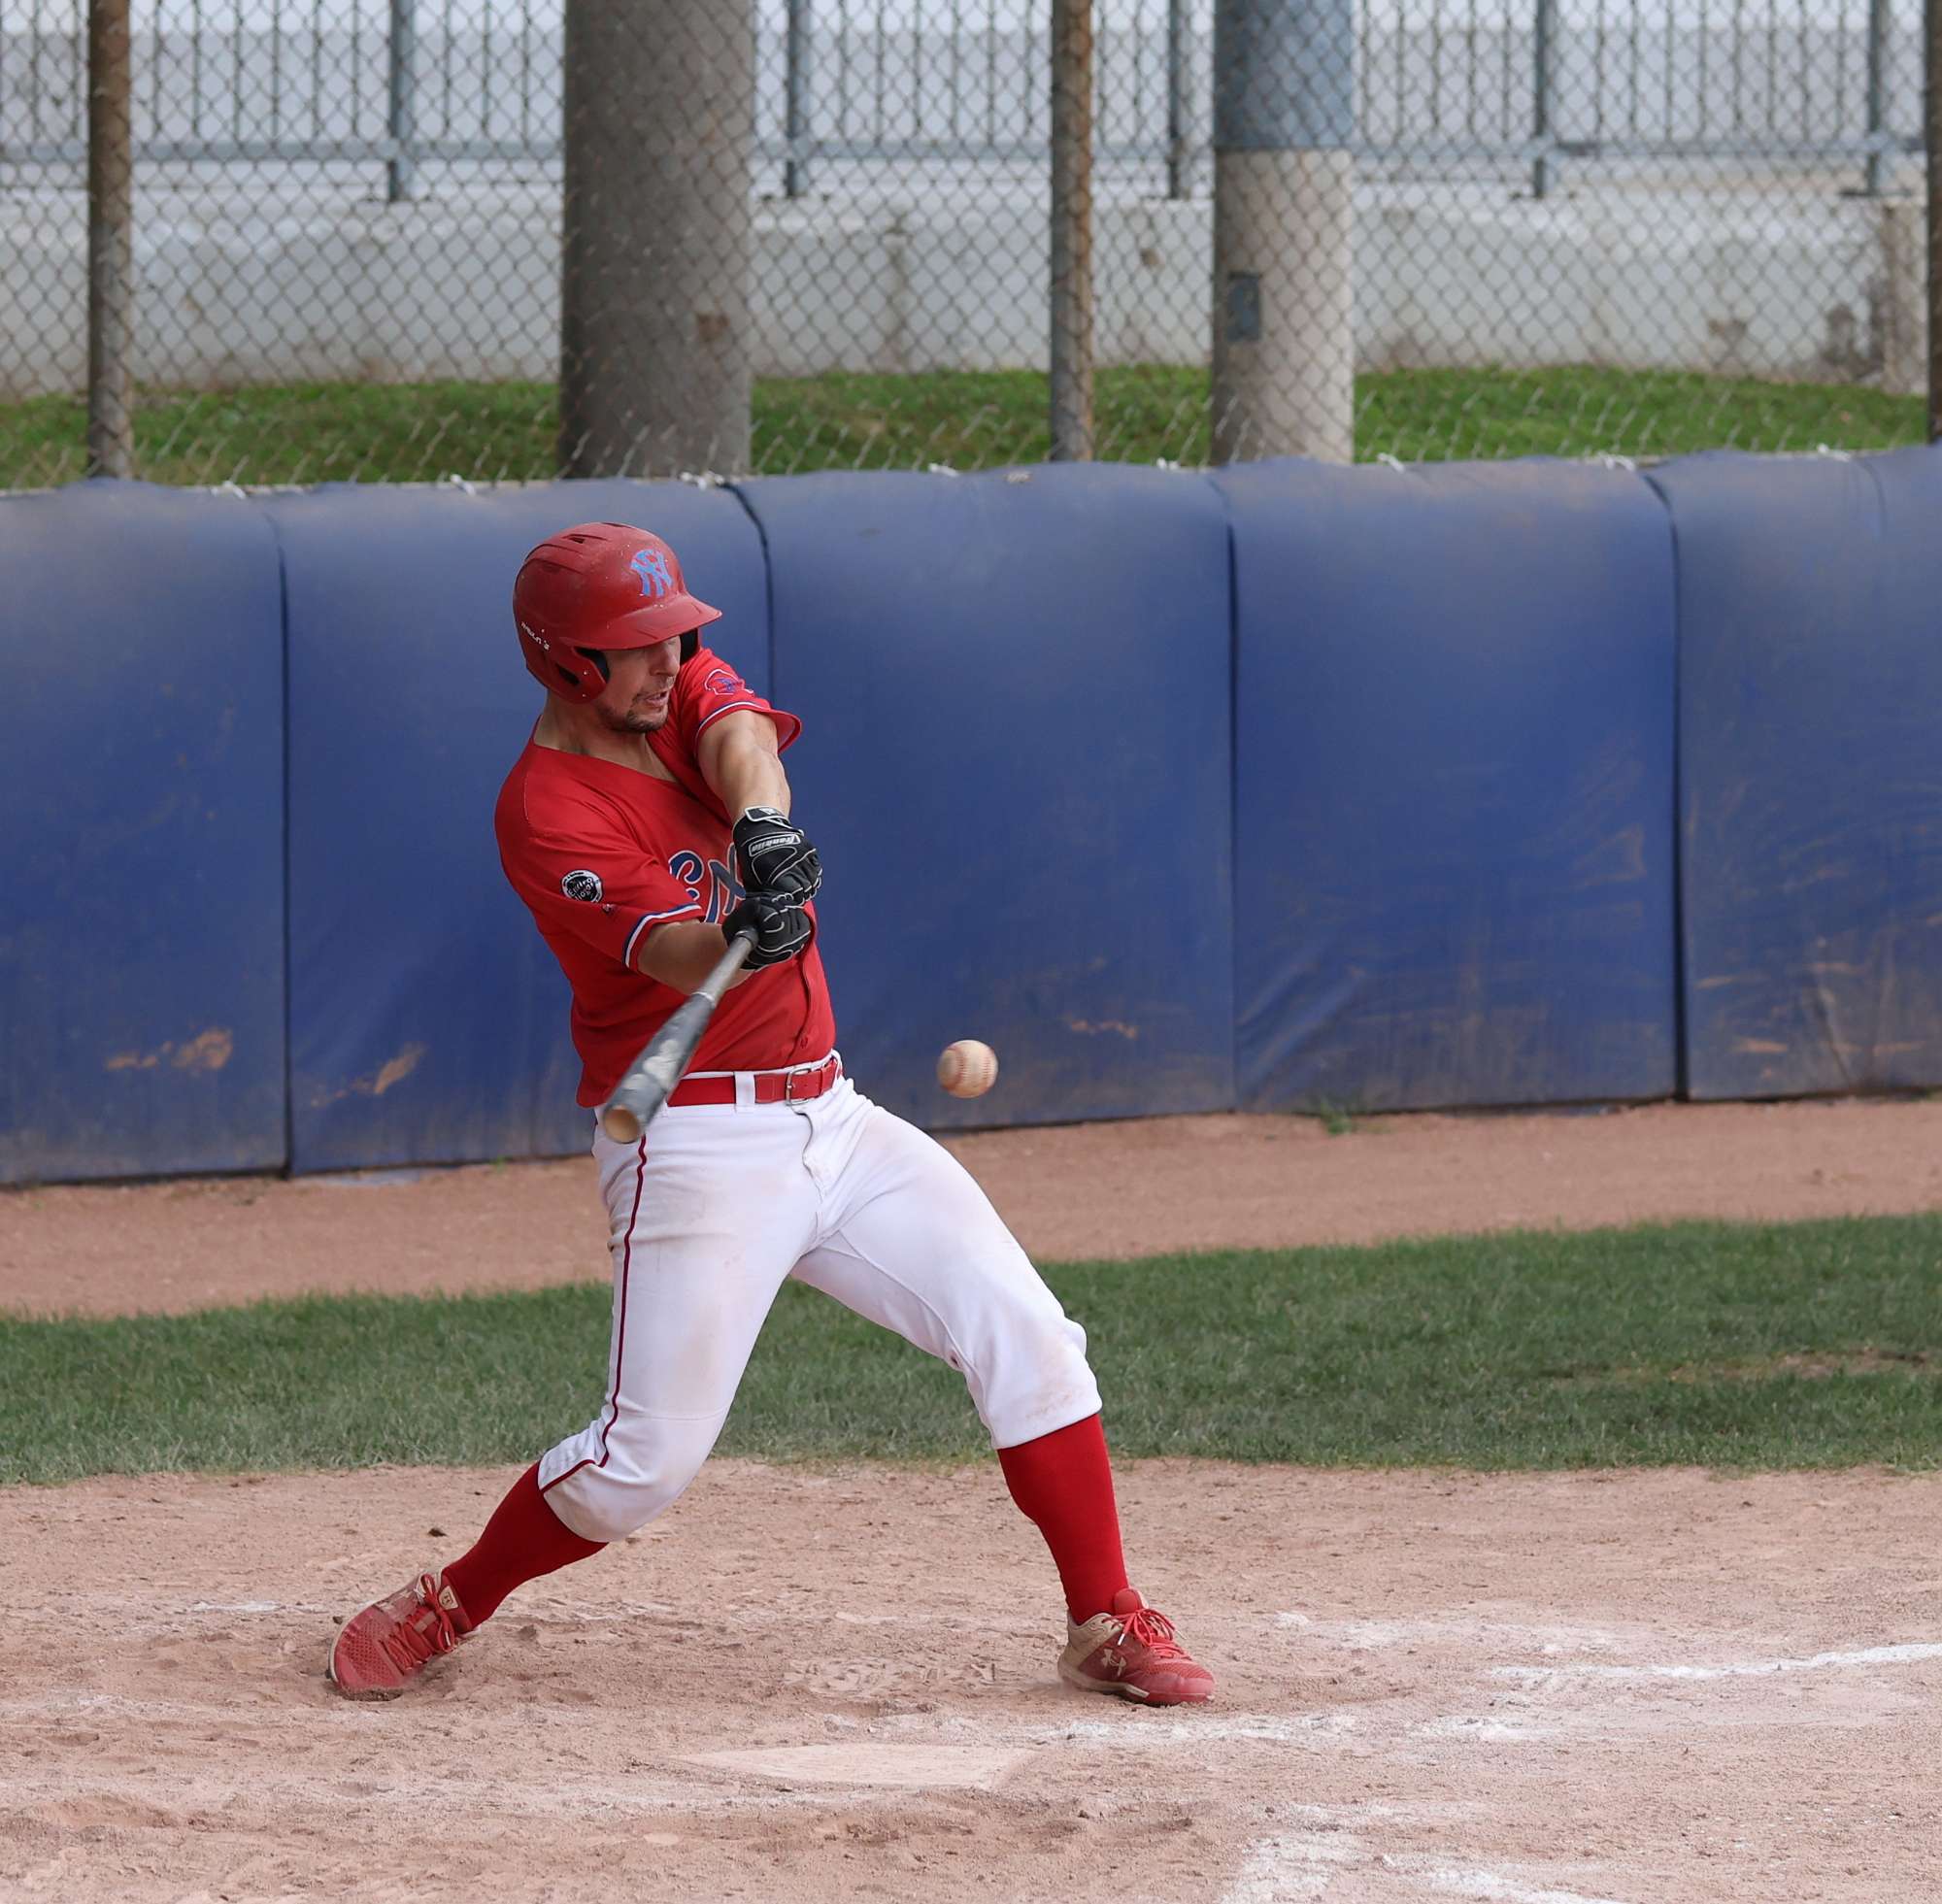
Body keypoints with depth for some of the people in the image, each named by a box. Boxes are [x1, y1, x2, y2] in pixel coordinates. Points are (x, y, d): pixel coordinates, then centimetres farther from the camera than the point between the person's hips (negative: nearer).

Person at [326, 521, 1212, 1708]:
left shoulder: (687, 686, 7)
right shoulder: (546, 811, -12)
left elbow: (740, 739, -17)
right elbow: (670, 959, -26)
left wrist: (764, 823, -39)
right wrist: (744, 939, -49)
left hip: (831, 1119, 7)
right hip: (697, 1149, -7)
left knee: (1028, 1338, -4)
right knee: (648, 1460, -10)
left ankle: (1108, 1624, 3)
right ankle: (447, 1610, 12)